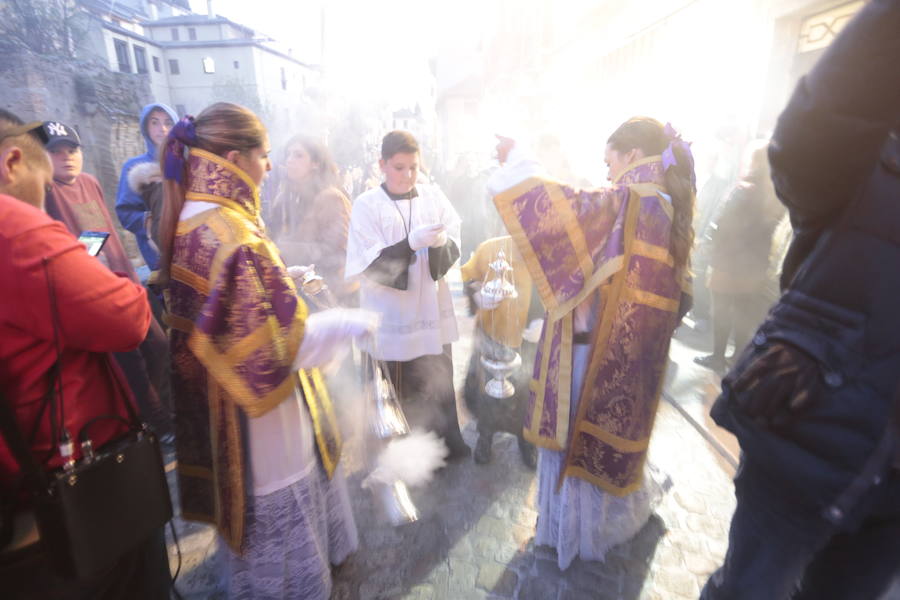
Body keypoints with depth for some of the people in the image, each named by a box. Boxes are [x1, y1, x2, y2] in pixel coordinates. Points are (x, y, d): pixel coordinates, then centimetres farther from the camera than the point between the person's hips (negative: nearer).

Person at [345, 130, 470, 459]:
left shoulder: (433, 195, 3)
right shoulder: (367, 205, -6)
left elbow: (454, 251, 2)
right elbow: (369, 267, -12)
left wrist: (440, 242, -20)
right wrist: (412, 242, -24)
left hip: (433, 315, 3)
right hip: (391, 322, -3)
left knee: (440, 388, 15)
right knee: (399, 398, 9)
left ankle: (448, 445, 36)